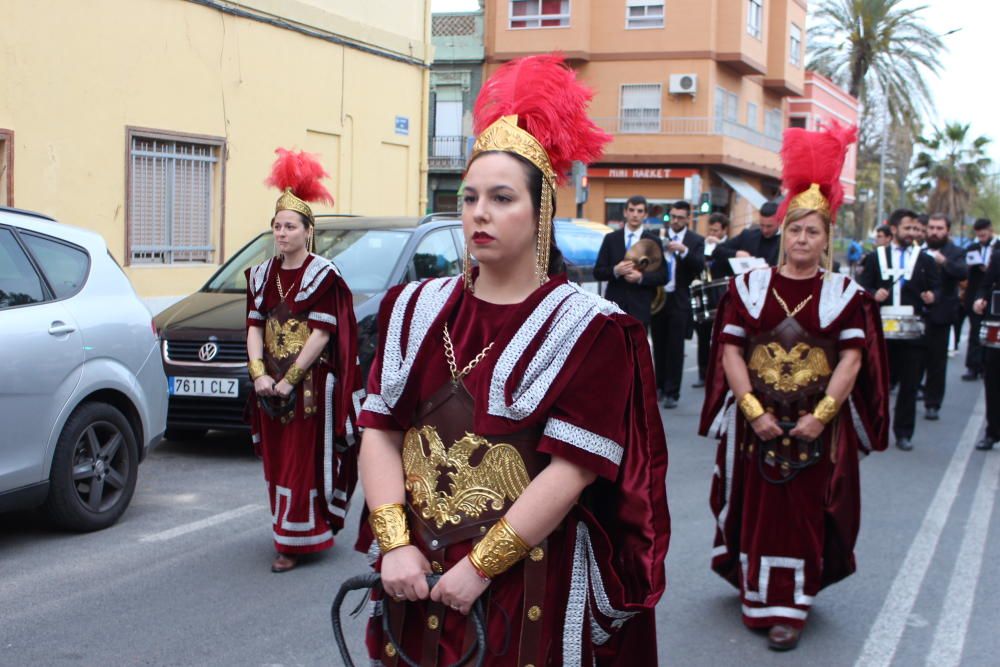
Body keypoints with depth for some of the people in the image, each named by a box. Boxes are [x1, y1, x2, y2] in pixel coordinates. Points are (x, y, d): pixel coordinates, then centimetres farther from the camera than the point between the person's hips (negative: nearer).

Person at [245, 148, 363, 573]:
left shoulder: (323, 276, -7)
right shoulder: (262, 276, 11)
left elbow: (321, 334, -13)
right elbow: (254, 327, 5)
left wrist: (290, 379, -17)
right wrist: (259, 374, -10)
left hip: (311, 386, -6)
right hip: (271, 384, 6)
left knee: (305, 462, -4)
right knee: (275, 461, 10)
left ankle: (296, 542, 1)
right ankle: (287, 531, 23)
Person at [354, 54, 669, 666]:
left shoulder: (588, 328, -9)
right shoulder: (417, 310, 5)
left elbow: (571, 471, -15)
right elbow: (380, 432, 1)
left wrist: (481, 567, -17)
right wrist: (396, 544, -11)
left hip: (529, 586, -4)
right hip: (415, 573, 4)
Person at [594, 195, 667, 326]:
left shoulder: (653, 241, 5)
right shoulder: (611, 239, 7)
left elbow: (663, 276, 3)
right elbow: (597, 272, 5)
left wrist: (641, 277, -15)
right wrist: (615, 270, -15)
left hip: (640, 307, 0)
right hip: (614, 305, 0)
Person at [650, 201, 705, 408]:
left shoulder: (696, 241, 2)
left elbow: (699, 267, -11)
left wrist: (684, 250, -24)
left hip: (679, 301, -2)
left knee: (675, 348, -3)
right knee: (659, 345, 11)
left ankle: (672, 393, 1)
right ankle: (660, 385, 25)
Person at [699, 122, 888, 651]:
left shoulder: (844, 294, 1)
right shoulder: (749, 286, 3)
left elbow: (852, 358, -6)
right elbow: (730, 349, -3)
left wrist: (820, 415, -15)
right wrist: (753, 410, -13)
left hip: (817, 423, -1)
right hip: (756, 420, 1)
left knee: (804, 512, 3)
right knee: (756, 507, 9)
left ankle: (789, 607, 11)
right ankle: (756, 595, 26)